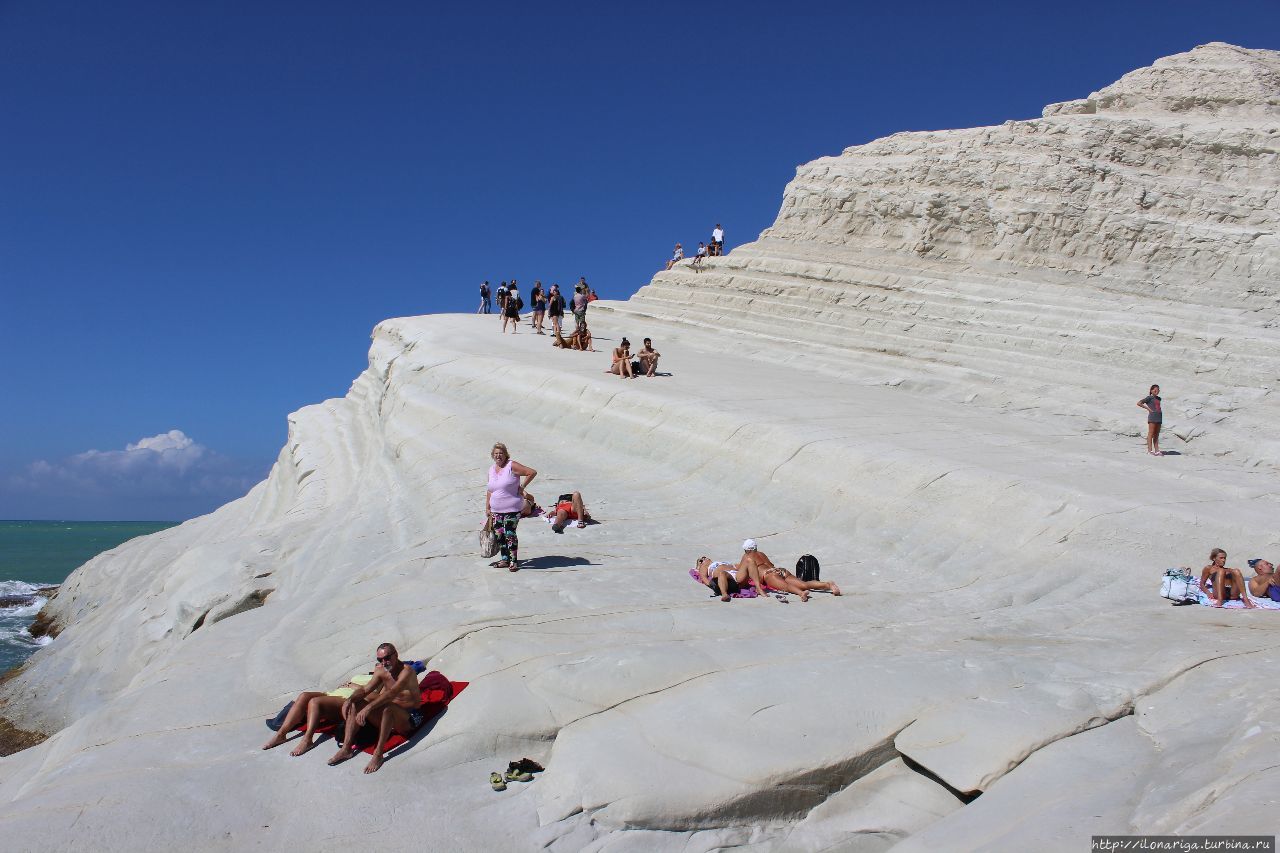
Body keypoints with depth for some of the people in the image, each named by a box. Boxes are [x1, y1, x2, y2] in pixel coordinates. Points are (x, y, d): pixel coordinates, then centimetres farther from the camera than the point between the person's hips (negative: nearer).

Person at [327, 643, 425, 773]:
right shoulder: (381, 671, 3)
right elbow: (365, 689, -1)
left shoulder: (406, 671, -20)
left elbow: (391, 693, -34)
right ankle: (346, 748, -6)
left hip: (410, 718, -8)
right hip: (389, 716, 8)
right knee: (355, 704, -4)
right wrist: (350, 699, -21)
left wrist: (368, 707, -42)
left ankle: (378, 754, -31)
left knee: (388, 708, -39)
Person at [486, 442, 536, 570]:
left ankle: (513, 561, 2)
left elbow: (532, 472, -14)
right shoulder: (491, 470, 11)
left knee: (509, 534, -8)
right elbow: (489, 491, 17)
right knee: (499, 535, 7)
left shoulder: (512, 466, -10)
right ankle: (505, 560, 20)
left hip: (512, 509, -6)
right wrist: (487, 508, 15)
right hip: (496, 510, 7)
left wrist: (522, 487, -11)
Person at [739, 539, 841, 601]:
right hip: (782, 571, 6)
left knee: (786, 586, -37)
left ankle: (801, 593, -70)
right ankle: (828, 584, -36)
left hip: (769, 575, -6)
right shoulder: (761, 553, 37)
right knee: (804, 584, -14)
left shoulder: (746, 557, 20)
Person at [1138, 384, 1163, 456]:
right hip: (1152, 416, -7)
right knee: (1151, 434, -7)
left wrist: (1160, 410, 15)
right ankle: (1150, 450, -8)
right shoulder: (1149, 398, -3)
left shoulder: (1158, 398, 18)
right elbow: (1139, 403, -10)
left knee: (1156, 435, 7)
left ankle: (1157, 451, 8)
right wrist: (1148, 408, -10)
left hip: (1159, 417, 7)